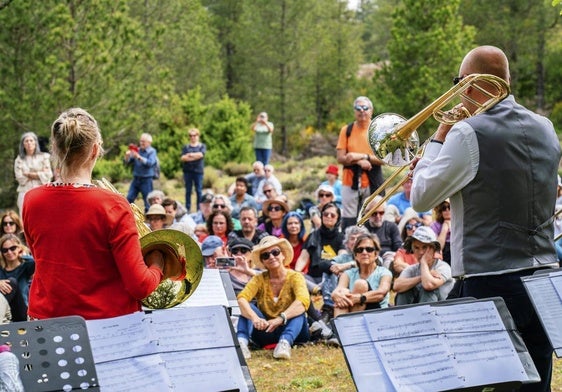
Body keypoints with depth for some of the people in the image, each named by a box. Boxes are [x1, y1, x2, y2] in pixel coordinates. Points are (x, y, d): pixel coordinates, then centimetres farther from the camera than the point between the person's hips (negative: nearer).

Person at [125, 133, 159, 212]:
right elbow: (128, 162, 10)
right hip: (136, 179, 5)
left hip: (146, 180, -5)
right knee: (129, 198, 2)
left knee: (148, 201, -1)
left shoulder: (152, 151, -4)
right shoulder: (137, 150, 9)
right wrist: (127, 156, -11)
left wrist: (139, 157, -31)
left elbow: (150, 163, -22)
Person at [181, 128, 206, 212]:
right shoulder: (186, 147, 11)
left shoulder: (202, 146, 9)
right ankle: (187, 209, 7)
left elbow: (201, 154, -11)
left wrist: (190, 155, -6)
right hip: (188, 171, 1)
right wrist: (195, 156, -9)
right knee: (188, 191, 3)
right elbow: (182, 158, -3)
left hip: (198, 171, -1)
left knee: (199, 191, 0)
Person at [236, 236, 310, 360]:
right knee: (248, 307, -19)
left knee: (298, 310, -28)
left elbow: (303, 300, -29)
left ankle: (285, 342, -52)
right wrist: (254, 318, -42)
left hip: (290, 330, -2)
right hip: (265, 332, 2)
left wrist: (280, 318, -46)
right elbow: (242, 298, -20)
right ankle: (241, 341, -44)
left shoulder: (295, 277, -8)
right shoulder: (259, 279, -1)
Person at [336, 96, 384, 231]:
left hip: (372, 183, 0)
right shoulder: (346, 130, 7)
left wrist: (364, 156, -15)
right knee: (348, 221, -4)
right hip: (350, 181, 0)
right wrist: (360, 162, -14)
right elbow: (340, 158, 1)